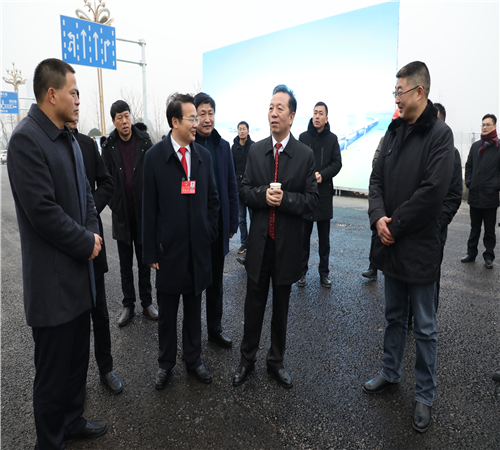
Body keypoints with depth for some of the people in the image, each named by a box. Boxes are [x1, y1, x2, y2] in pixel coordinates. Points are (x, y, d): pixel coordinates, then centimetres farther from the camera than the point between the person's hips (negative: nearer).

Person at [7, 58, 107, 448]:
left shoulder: (69, 138, 11)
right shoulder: (26, 139, -16)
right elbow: (43, 211, -22)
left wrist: (93, 233, 0)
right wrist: (86, 244, -11)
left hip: (79, 270, 8)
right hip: (53, 279, -8)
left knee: (78, 358, 21)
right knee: (54, 370, 9)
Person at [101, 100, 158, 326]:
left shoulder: (145, 143, -3)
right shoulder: (109, 147, 1)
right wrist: (114, 205, -3)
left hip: (143, 214, -1)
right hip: (121, 215, 1)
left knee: (144, 261, 10)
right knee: (125, 265, 11)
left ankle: (147, 303, 23)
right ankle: (128, 305, 23)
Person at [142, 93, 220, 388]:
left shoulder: (204, 155, 3)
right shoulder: (155, 157, -6)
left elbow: (213, 198, 11)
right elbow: (150, 208, -5)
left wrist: (210, 234, 4)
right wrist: (151, 252, -6)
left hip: (199, 247, 3)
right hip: (169, 247, -2)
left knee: (194, 309, 16)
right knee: (167, 312, 12)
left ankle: (193, 359, 35)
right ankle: (166, 362, 33)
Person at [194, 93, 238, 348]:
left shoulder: (222, 146, 5)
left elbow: (231, 187, 7)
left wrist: (233, 223, 4)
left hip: (218, 225, 4)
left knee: (216, 279, 15)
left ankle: (215, 327, 33)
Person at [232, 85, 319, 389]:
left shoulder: (305, 154, -4)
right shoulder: (256, 151, 4)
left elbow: (312, 200, -5)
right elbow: (244, 192, 4)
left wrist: (285, 199, -22)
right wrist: (263, 194, -16)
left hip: (288, 243, -1)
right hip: (259, 240, 2)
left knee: (281, 306, 14)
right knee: (254, 304, 13)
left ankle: (276, 361, 34)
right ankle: (248, 359, 33)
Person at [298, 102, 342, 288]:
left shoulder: (332, 138, 5)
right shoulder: (303, 137, 3)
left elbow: (337, 164, 1)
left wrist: (322, 175, -15)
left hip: (324, 193, 1)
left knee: (324, 238, 9)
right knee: (304, 236, 6)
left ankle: (324, 273, 21)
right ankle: (302, 271, 19)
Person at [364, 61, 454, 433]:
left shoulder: (439, 134, -11)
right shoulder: (394, 131, 8)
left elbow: (432, 191, -21)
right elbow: (377, 179, 6)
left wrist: (394, 225, -16)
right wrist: (378, 217, -11)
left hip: (420, 248, -6)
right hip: (391, 246, 6)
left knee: (424, 327, 9)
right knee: (394, 317, 21)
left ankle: (425, 395, 27)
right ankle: (390, 374, 39)